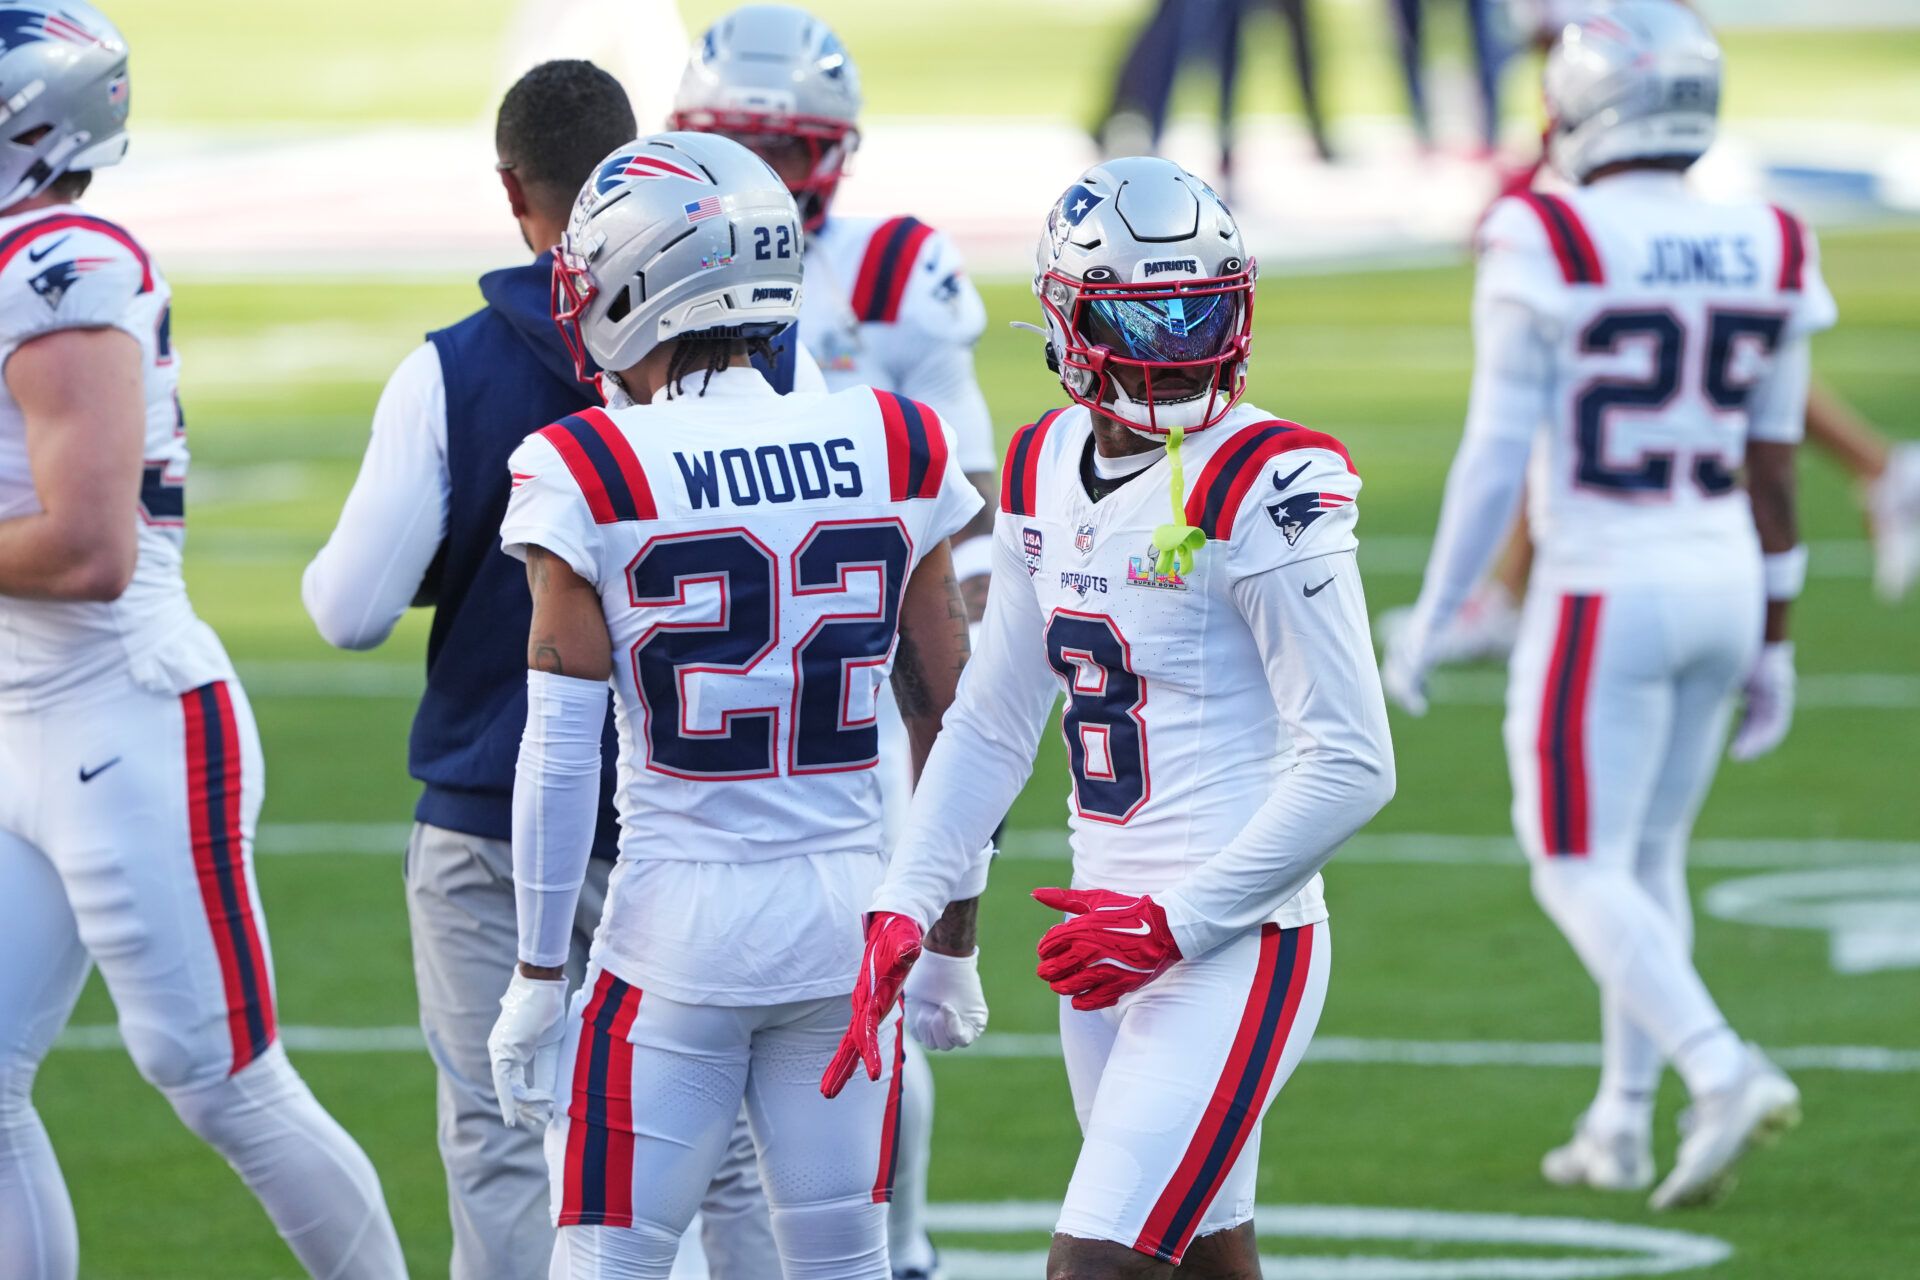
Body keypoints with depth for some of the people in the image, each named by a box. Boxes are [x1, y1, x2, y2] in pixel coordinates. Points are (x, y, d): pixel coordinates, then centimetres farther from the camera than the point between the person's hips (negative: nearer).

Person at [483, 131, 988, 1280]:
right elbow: (948, 718, 8)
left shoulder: (590, 481, -9)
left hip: (681, 917, -4)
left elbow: (560, 753, -8)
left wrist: (538, 975, 0)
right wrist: (951, 940, 19)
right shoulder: (896, 456, 1)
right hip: (850, 912, 4)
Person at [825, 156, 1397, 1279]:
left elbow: (1351, 766, -16)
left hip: (1235, 945, -8)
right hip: (1110, 938, 8)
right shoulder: (1048, 473, 9)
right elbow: (991, 723, 17)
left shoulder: (1263, 490, -15)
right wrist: (904, 909, 7)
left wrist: (1176, 925, -15)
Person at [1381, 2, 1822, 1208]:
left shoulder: (1549, 251, -14)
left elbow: (1497, 456, -12)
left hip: (1602, 594, -6)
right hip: (1723, 583, 6)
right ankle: (1623, 1122, 21)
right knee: (1651, 855, 19)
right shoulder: (1767, 259, 2)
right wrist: (1774, 642, 16)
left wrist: (1430, 621, -3)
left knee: (1583, 871, 0)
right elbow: (1774, 471, 8)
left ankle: (1723, 1071, -20)